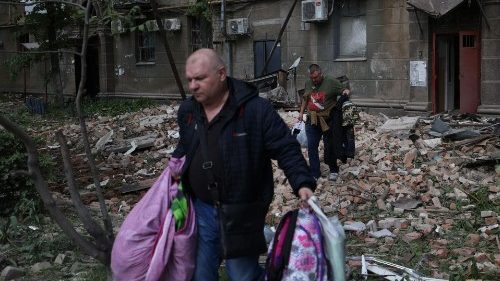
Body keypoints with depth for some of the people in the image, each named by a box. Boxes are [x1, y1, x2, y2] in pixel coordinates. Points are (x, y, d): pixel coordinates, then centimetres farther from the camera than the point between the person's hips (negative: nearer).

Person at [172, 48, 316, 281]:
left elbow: (286, 149, -13)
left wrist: (302, 183, -24)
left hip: (241, 212, -6)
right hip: (201, 208, 6)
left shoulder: (256, 109, -15)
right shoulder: (187, 110, 4)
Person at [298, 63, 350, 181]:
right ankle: (315, 173, 12)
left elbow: (345, 90, -2)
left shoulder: (331, 82, -8)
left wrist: (346, 92, -24)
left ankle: (333, 171, 26)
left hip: (328, 121, -4)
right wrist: (301, 112, 16)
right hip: (312, 121, 4)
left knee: (329, 147, 8)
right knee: (311, 147, 3)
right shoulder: (308, 83, 8)